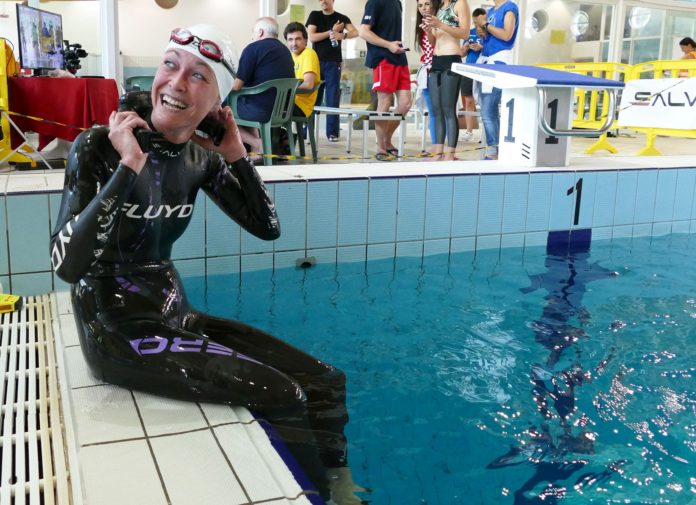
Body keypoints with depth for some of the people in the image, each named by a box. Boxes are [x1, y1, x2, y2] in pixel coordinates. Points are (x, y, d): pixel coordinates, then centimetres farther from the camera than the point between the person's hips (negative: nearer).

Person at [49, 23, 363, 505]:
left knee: (326, 383, -1)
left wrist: (237, 156, -4)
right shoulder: (99, 147, -16)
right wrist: (128, 167, -30)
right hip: (117, 331, -6)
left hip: (174, 315, 6)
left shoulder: (200, 156, -1)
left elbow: (267, 227, 6)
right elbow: (67, 266, -27)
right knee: (283, 396, -16)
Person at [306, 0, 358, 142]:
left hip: (333, 62, -1)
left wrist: (343, 35, -33)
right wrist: (332, 31, -9)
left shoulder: (342, 18, 5)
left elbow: (355, 32, -12)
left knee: (333, 98, -3)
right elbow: (312, 37, -4)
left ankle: (332, 132, -2)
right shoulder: (314, 15, 9)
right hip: (316, 61, 1)